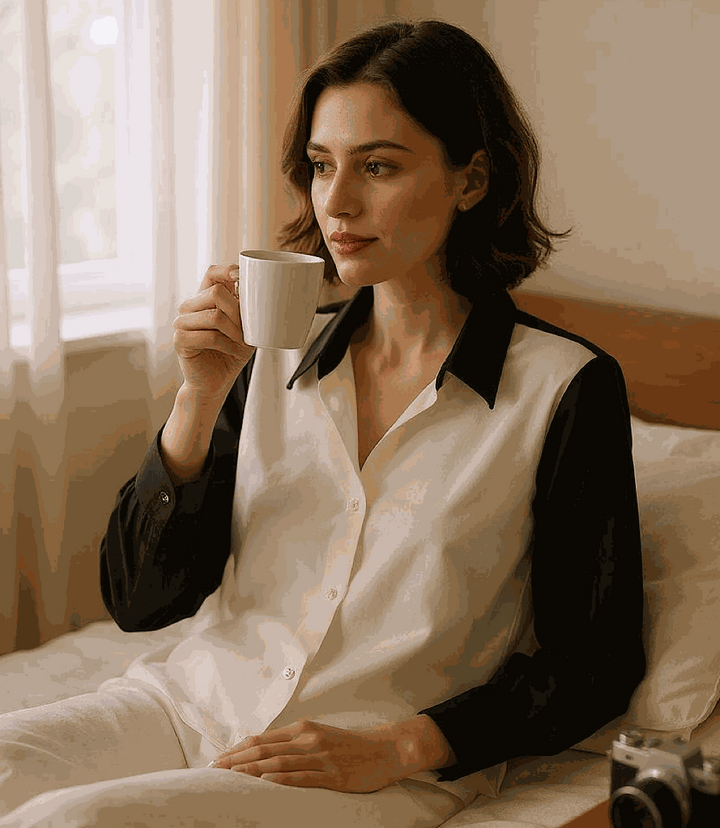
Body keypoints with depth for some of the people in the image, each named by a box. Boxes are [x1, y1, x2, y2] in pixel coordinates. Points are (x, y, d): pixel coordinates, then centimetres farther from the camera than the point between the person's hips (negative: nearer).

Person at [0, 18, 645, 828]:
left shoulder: (566, 387, -3)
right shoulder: (280, 350, 8)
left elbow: (596, 665, 0)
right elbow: (139, 600, 5)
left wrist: (395, 747, -12)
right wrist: (201, 396, -8)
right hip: (189, 698, 4)